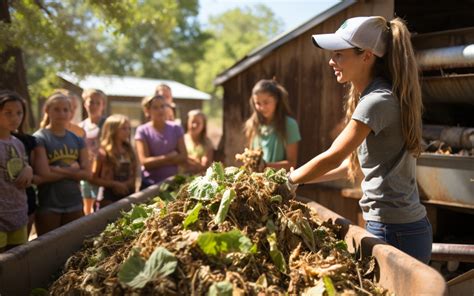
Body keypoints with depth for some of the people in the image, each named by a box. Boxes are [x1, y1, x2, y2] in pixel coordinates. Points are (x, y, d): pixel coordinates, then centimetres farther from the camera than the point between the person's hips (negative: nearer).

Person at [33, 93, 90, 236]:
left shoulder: (77, 139, 9)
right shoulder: (39, 138, -7)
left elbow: (87, 173, 0)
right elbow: (44, 175, -16)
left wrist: (58, 170, -10)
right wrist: (71, 170, -8)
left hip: (74, 204, 5)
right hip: (48, 206, -5)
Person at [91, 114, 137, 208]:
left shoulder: (129, 152, 7)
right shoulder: (103, 153, -8)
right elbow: (93, 179, -7)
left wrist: (126, 184, -6)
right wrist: (114, 184, -13)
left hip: (127, 197, 5)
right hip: (108, 198, -5)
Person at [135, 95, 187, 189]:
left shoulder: (176, 128, 3)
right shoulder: (142, 131, -5)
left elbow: (183, 156, -3)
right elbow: (145, 162, -12)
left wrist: (156, 162, -11)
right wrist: (170, 157, -9)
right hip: (150, 184, -2)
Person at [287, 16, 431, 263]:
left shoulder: (378, 101, -18)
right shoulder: (369, 97, 12)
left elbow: (332, 158, -15)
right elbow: (351, 163, 15)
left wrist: (289, 180, -2)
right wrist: (300, 178, 12)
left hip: (395, 232, -9)